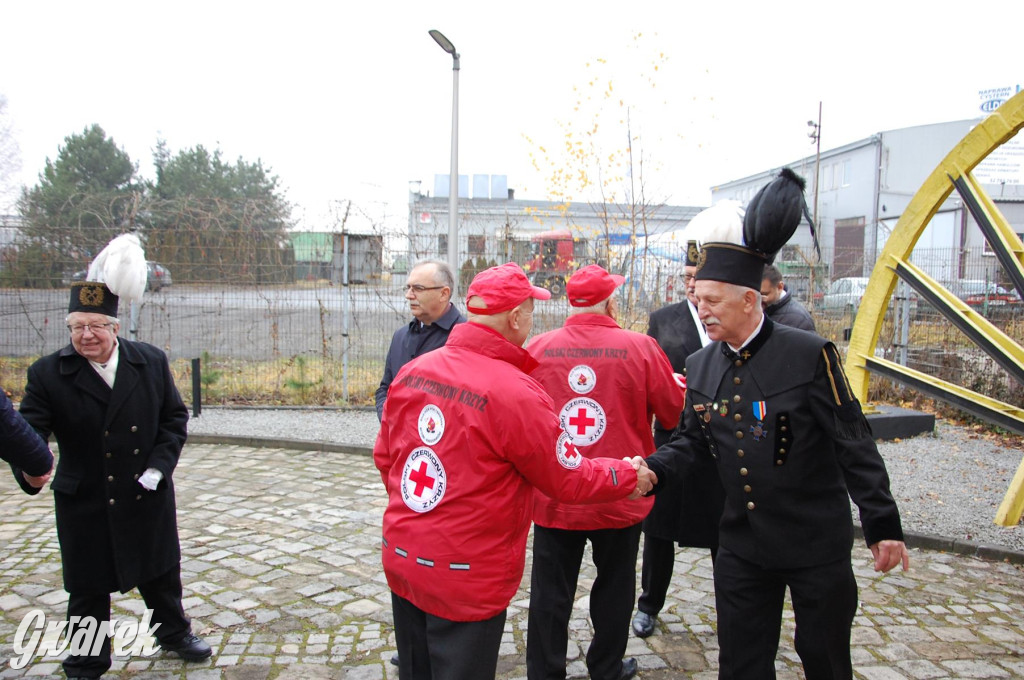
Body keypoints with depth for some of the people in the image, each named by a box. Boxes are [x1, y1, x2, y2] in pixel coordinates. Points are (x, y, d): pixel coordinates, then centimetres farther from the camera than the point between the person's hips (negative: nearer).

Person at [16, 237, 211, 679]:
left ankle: (174, 634, 44)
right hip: (85, 502, -2)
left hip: (147, 496, 2)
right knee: (88, 588, 12)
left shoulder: (151, 362, -4)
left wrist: (159, 464, -10)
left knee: (160, 571, 19)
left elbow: (174, 417, 1)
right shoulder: (48, 374, -10)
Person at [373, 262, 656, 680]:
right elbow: (568, 479, -10)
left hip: (400, 561, 7)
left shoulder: (413, 370, -3)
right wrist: (630, 476, 7)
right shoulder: (515, 392, -22)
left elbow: (384, 455, 8)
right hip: (465, 579, -6)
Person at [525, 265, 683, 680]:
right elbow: (675, 413, -4)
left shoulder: (537, 348, -8)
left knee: (551, 592, 12)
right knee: (614, 586, 19)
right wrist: (678, 383, 16)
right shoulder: (639, 347, -12)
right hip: (619, 497, 0)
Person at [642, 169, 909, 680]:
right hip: (742, 544, 4)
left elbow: (853, 443, -13)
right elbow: (692, 440, 6)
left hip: (816, 542, -4)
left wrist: (882, 525, -11)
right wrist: (652, 468, -13)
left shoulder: (808, 354, -15)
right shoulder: (700, 366, 1)